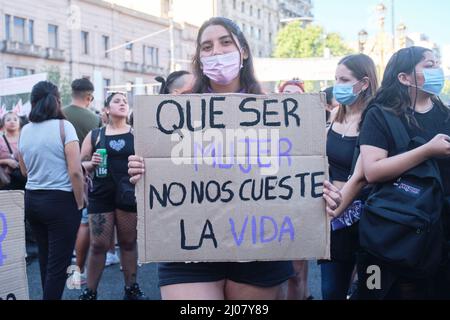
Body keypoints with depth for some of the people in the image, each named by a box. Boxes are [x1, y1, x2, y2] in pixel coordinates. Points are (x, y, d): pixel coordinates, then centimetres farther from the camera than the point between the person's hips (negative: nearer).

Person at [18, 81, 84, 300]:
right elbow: (75, 171, -17)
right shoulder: (63, 127, -11)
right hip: (61, 201, -6)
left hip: (32, 200, 6)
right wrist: (80, 204, -8)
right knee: (58, 263, 1)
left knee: (45, 258, 18)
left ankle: (49, 295, 31)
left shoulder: (25, 131, 5)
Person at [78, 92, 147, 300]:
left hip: (129, 194, 0)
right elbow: (81, 163, 10)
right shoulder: (95, 135, 6)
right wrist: (91, 163, -11)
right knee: (98, 244, 2)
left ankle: (131, 288, 21)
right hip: (101, 195, 0)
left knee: (129, 242, 9)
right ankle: (90, 291, 14)